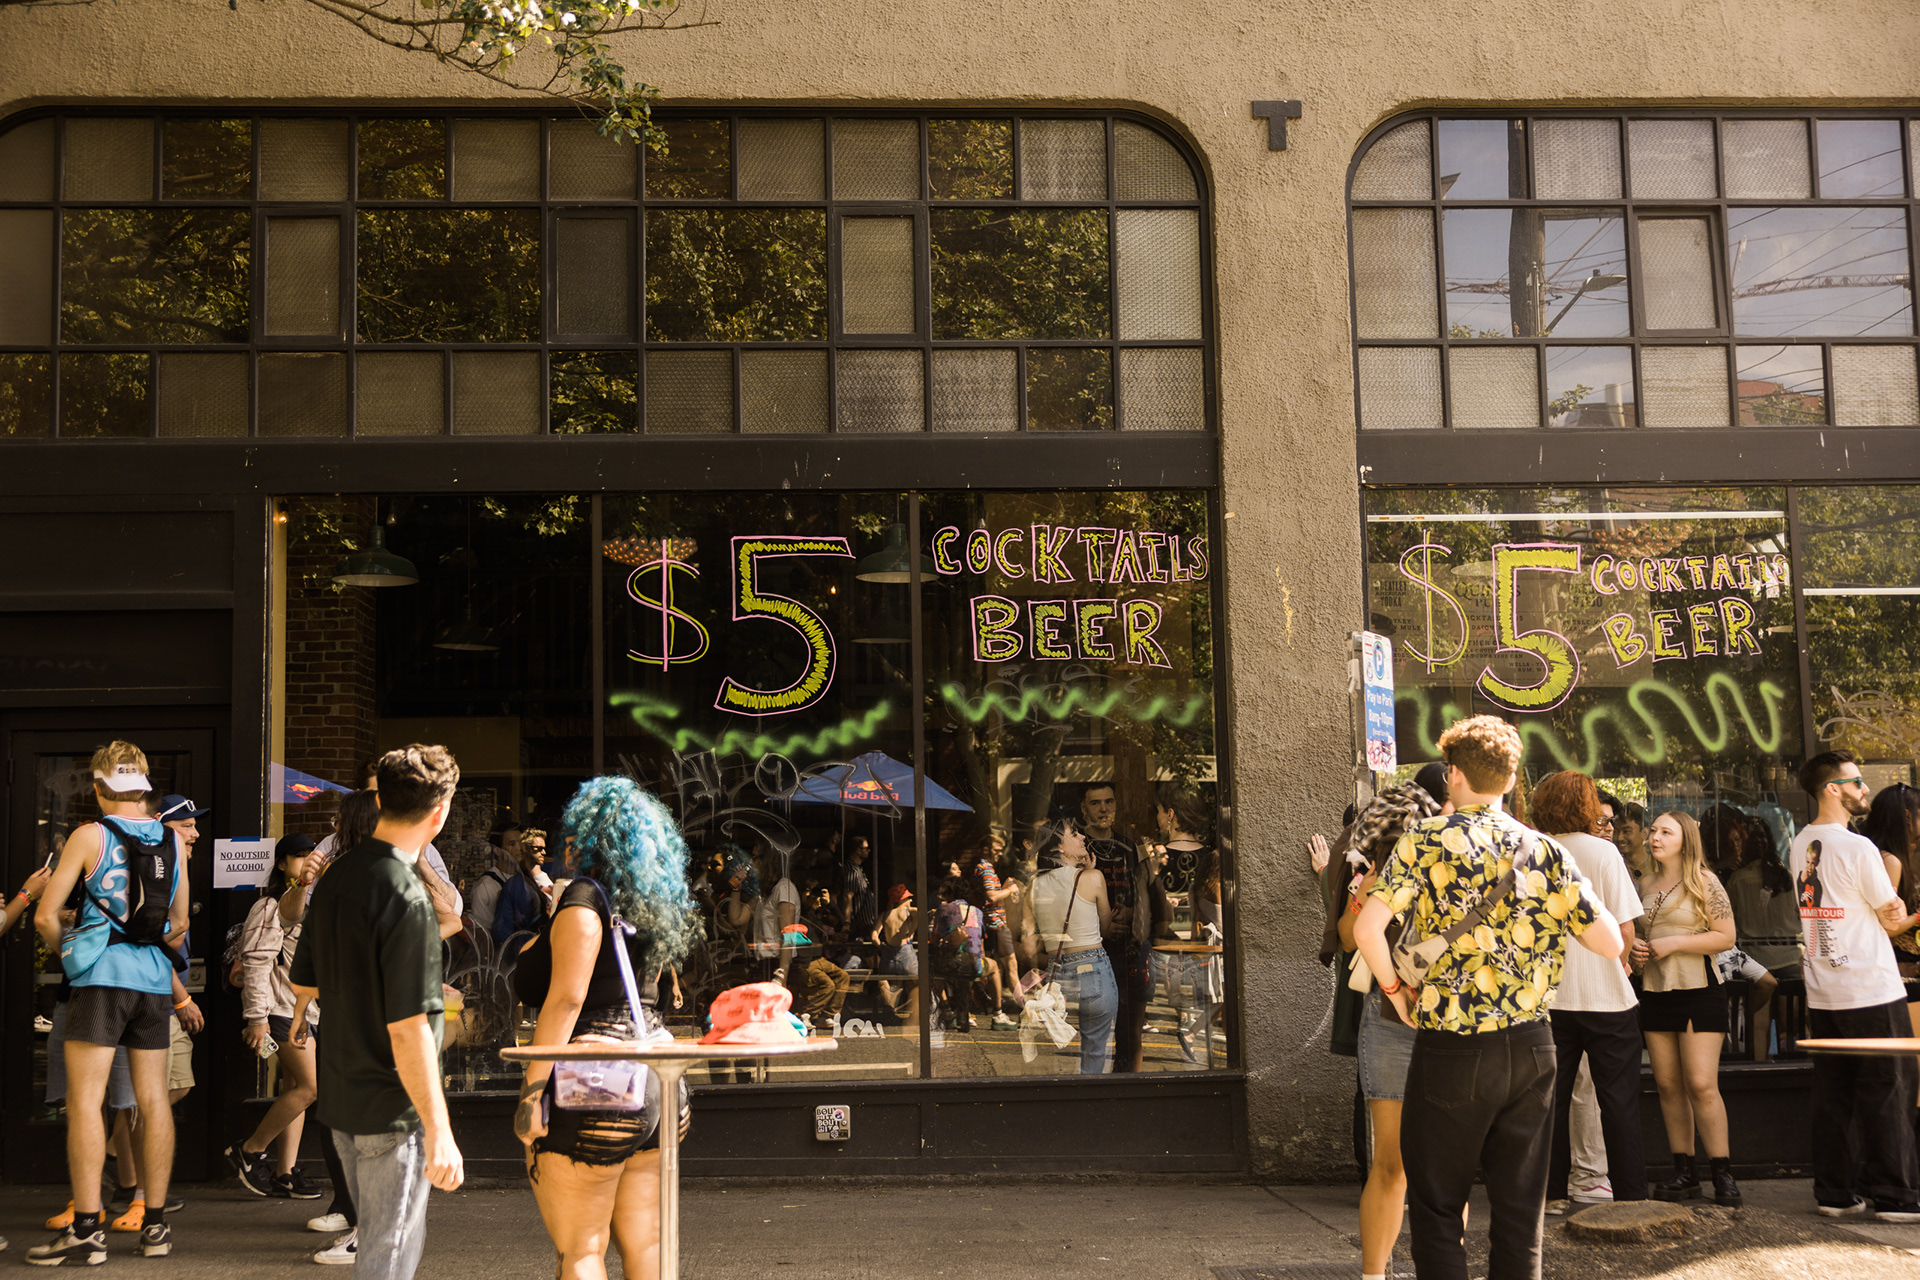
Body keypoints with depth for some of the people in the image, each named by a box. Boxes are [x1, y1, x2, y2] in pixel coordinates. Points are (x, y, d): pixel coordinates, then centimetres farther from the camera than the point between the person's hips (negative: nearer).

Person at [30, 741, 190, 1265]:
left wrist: (63, 953, 14)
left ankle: (86, 1229, -5)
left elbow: (45, 916, -4)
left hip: (102, 974, -4)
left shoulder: (90, 836, -4)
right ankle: (156, 1224, 12)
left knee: (84, 1101, -2)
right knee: (154, 1100, 8)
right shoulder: (171, 840, 8)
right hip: (155, 979, 5)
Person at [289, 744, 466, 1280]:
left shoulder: (336, 875, 4)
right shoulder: (406, 898, -23)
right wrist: (438, 1131, -20)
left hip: (340, 1096, 9)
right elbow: (408, 1031, -25)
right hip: (391, 1113, -8)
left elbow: (303, 983, 15)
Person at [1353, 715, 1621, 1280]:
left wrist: (1395, 989, -3)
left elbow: (1367, 928, -20)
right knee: (1520, 1212, 12)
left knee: (1438, 1211, 9)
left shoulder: (1426, 840, -7)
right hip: (1531, 1045, 4)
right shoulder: (1544, 849, 2)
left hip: (1450, 1048, -3)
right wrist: (1579, 888, 17)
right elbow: (1610, 942, 0)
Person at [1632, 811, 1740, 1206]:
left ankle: (1723, 1174, -3)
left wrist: (1674, 943, -14)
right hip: (1654, 992, 6)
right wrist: (1635, 947, 4)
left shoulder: (1704, 882, -4)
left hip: (1698, 990, -6)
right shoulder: (1646, 884, 13)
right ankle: (1684, 1172, 12)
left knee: (1702, 1084, -10)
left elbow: (1726, 936, -9)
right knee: (1668, 1085, 5)